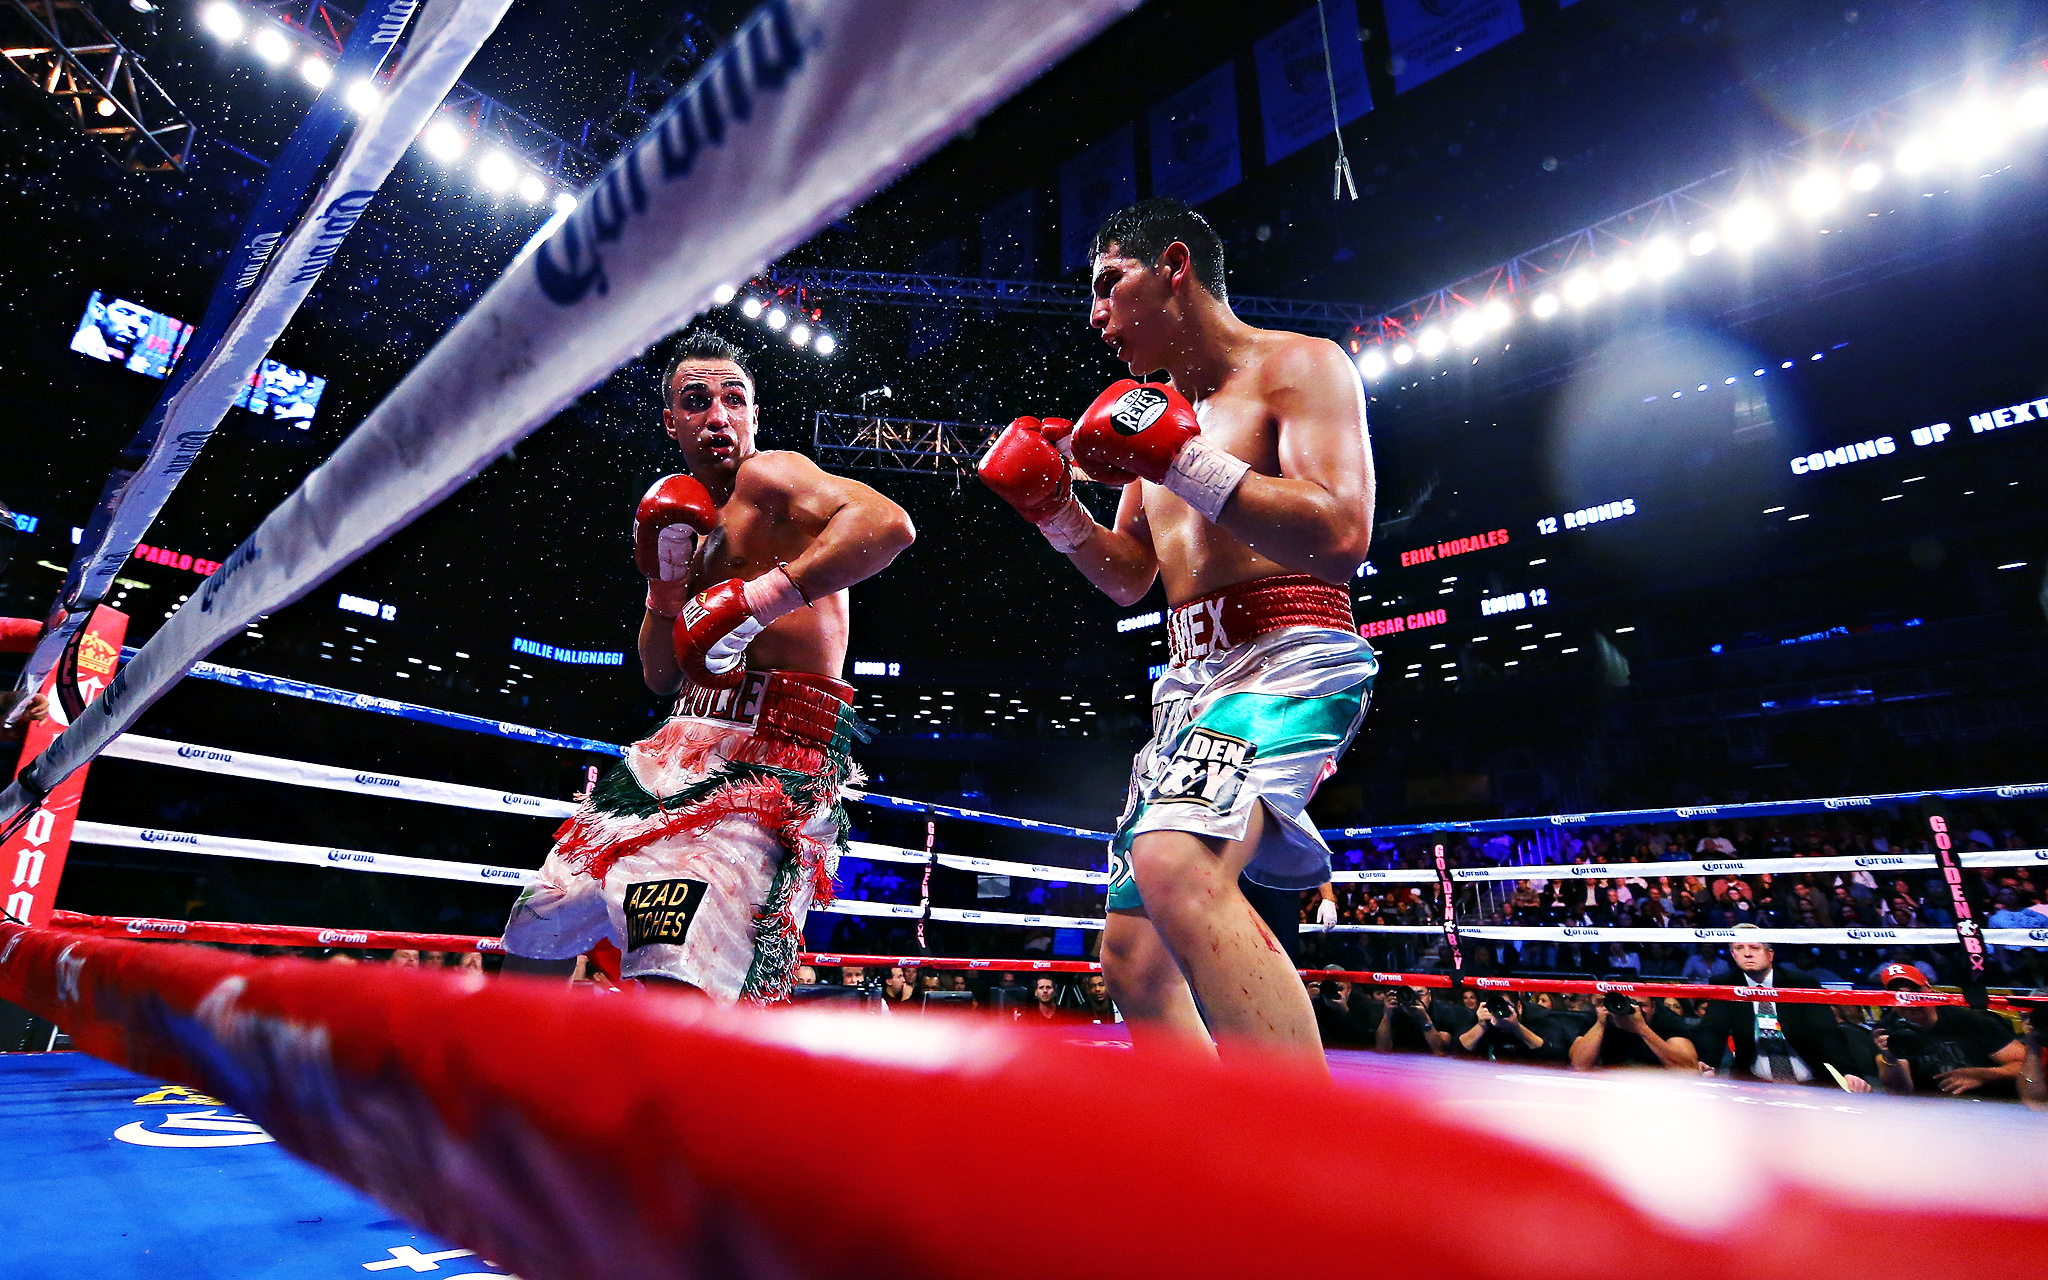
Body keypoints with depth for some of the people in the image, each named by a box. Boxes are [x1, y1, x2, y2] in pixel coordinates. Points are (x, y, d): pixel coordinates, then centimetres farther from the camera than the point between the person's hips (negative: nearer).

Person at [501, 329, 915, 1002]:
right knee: (531, 946, 21)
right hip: (683, 745, 9)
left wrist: (761, 598, -28)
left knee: (678, 989, -28)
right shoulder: (693, 513, 21)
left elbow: (889, 523, -26)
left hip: (763, 754, -9)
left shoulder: (768, 474, -3)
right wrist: (664, 581, 4)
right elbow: (660, 677, 20)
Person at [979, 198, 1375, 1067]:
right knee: (1132, 956, 7)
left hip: (1285, 662, -8)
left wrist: (1181, 460, -18)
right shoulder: (1164, 407, 22)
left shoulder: (1297, 366, 0)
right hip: (1191, 683, 8)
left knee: (1177, 872, -36)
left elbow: (1343, 537, -16)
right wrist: (1054, 508, 8)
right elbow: (1129, 579, 23)